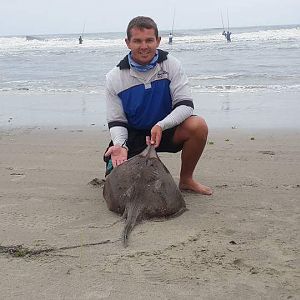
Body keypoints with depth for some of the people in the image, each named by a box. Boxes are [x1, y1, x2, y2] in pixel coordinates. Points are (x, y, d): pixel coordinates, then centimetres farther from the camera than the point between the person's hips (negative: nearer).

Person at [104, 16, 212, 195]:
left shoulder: (170, 65, -10)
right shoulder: (114, 78, -10)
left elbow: (185, 105, -16)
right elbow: (117, 121, -7)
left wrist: (161, 126, -33)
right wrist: (120, 145, -28)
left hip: (166, 130, 1)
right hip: (132, 136, 0)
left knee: (198, 126, -29)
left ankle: (186, 180, -4)